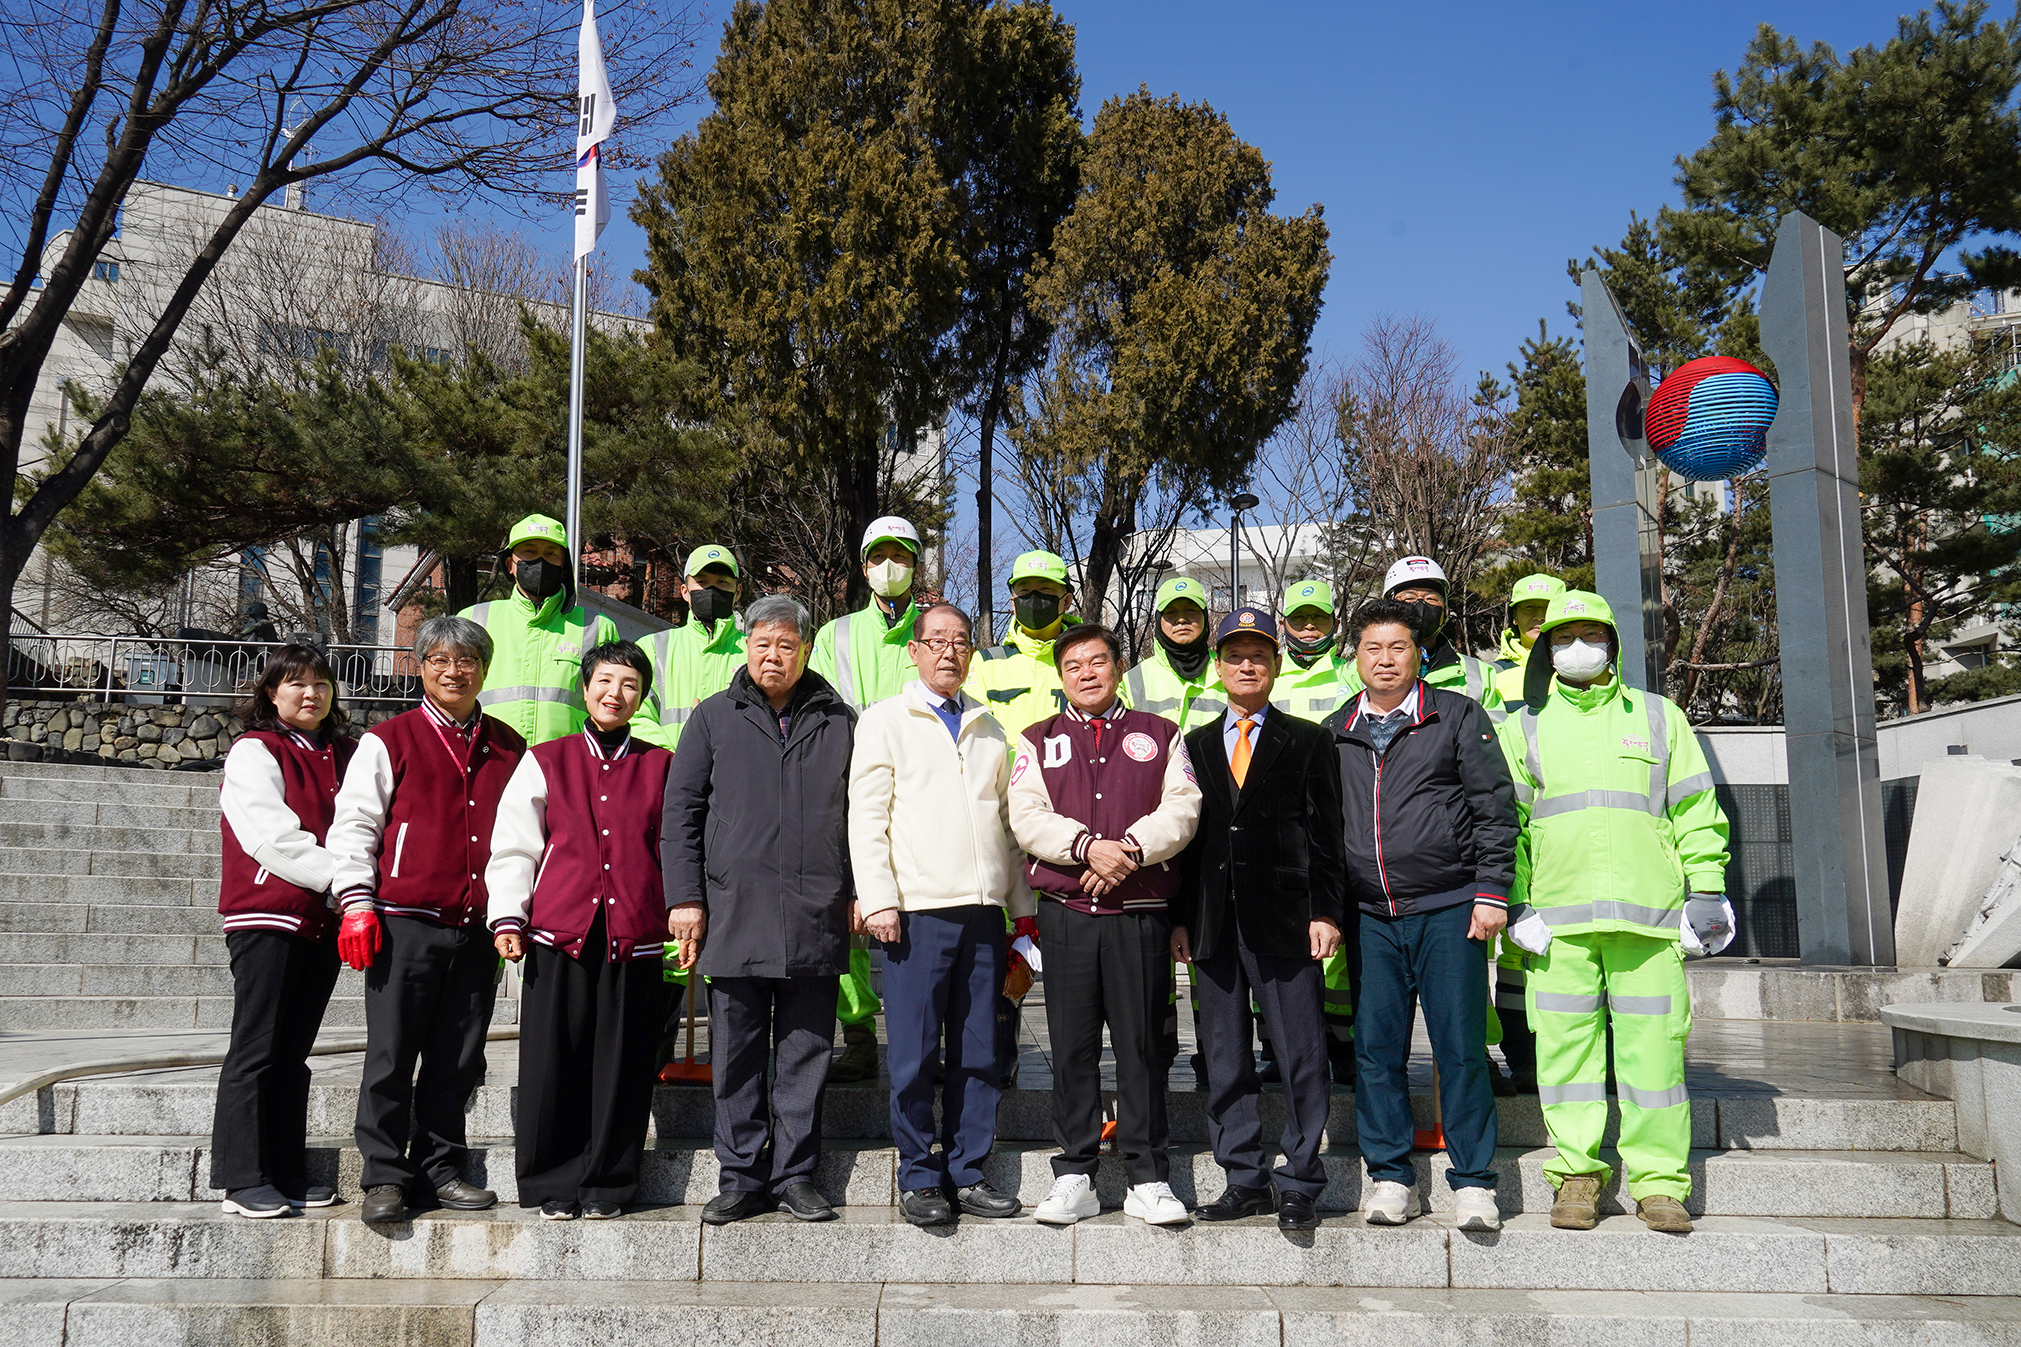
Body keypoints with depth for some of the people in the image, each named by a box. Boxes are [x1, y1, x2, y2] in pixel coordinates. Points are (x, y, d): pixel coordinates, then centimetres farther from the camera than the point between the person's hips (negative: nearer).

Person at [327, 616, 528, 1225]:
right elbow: (353, 823, 2)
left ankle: (439, 1165, 20)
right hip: (405, 923, -3)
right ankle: (384, 1176, 10)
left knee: (458, 1059, 8)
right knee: (391, 1054, 0)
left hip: (479, 928, 3)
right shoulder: (388, 741, 5)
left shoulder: (509, 748, 14)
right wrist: (356, 901, -8)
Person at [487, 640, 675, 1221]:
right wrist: (507, 918, 0)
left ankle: (606, 1184, 16)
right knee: (553, 1064, 1)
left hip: (635, 938, 0)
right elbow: (513, 845, 9)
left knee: (622, 1065, 3)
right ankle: (553, 1184, 16)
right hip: (557, 934, 0)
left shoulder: (662, 767, 12)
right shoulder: (545, 761, 11)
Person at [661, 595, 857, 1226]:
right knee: (736, 1056, 6)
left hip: (815, 919, 0)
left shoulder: (840, 722, 11)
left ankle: (796, 1175, 16)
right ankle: (741, 1177, 16)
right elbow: (680, 811, 7)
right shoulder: (714, 717, 9)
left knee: (805, 1054, 6)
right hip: (732, 913, 0)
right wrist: (685, 897, 0)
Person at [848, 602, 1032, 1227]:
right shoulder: (885, 720, 6)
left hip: (983, 910, 4)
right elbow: (866, 817, 0)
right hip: (916, 911, -4)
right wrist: (879, 899, -10)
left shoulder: (989, 731, 20)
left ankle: (967, 1173, 16)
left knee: (978, 1052, 6)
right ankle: (919, 1178, 11)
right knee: (915, 1053, -1)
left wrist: (1023, 905, 14)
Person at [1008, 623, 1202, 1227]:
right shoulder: (1039, 741, 13)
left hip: (1141, 913, -1)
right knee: (1072, 1047, 4)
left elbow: (1181, 810, 0)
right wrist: (1088, 846, -16)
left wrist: (1129, 848, -16)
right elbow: (1027, 816, 0)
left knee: (1142, 1045, 2)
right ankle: (1074, 1177, 14)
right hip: (1065, 914, 1)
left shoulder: (1159, 735, 12)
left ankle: (1148, 1179, 12)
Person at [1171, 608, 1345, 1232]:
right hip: (1214, 920, 3)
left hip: (1284, 917, -3)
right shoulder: (1196, 745, 16)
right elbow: (1186, 834, 12)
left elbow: (1325, 832, 2)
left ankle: (1298, 1184, 10)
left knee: (1302, 1056, -1)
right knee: (1224, 1058, 8)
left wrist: (1325, 912, -7)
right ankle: (1244, 1180, 18)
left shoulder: (1308, 740, 8)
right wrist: (1181, 918, 5)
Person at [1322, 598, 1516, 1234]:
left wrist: (1491, 892, -6)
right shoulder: (1334, 733, 12)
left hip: (1448, 910, -3)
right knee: (1376, 1048, 4)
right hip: (1371, 916, 3)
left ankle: (1472, 1180, 11)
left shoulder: (1457, 715, 3)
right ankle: (1390, 1175, 17)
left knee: (1460, 1046, 0)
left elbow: (1496, 806, 0)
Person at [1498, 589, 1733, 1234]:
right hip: (1557, 919, 0)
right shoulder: (1523, 728, 15)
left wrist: (1705, 890, 4)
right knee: (1566, 1048, 1)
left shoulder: (1660, 717, 16)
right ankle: (1577, 1175, 11)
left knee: (1653, 1048, -2)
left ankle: (1659, 1183, 7)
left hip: (1649, 914, 0)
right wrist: (1514, 902, 3)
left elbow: (1697, 812, 13)